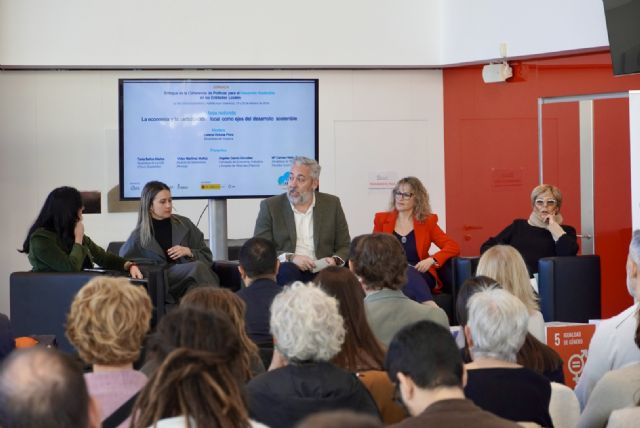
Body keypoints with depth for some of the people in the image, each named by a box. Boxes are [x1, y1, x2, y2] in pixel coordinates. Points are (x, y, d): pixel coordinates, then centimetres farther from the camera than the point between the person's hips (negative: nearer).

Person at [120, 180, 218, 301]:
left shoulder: (183, 224, 16)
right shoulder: (139, 235, 12)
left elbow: (207, 257, 17)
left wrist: (189, 252, -2)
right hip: (161, 284, -2)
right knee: (198, 267, -33)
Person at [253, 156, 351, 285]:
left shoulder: (332, 204, 12)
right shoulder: (270, 206, 7)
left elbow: (344, 247, 15)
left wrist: (335, 260, -9)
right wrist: (290, 258, -16)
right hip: (283, 272, -1)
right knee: (288, 270, -36)